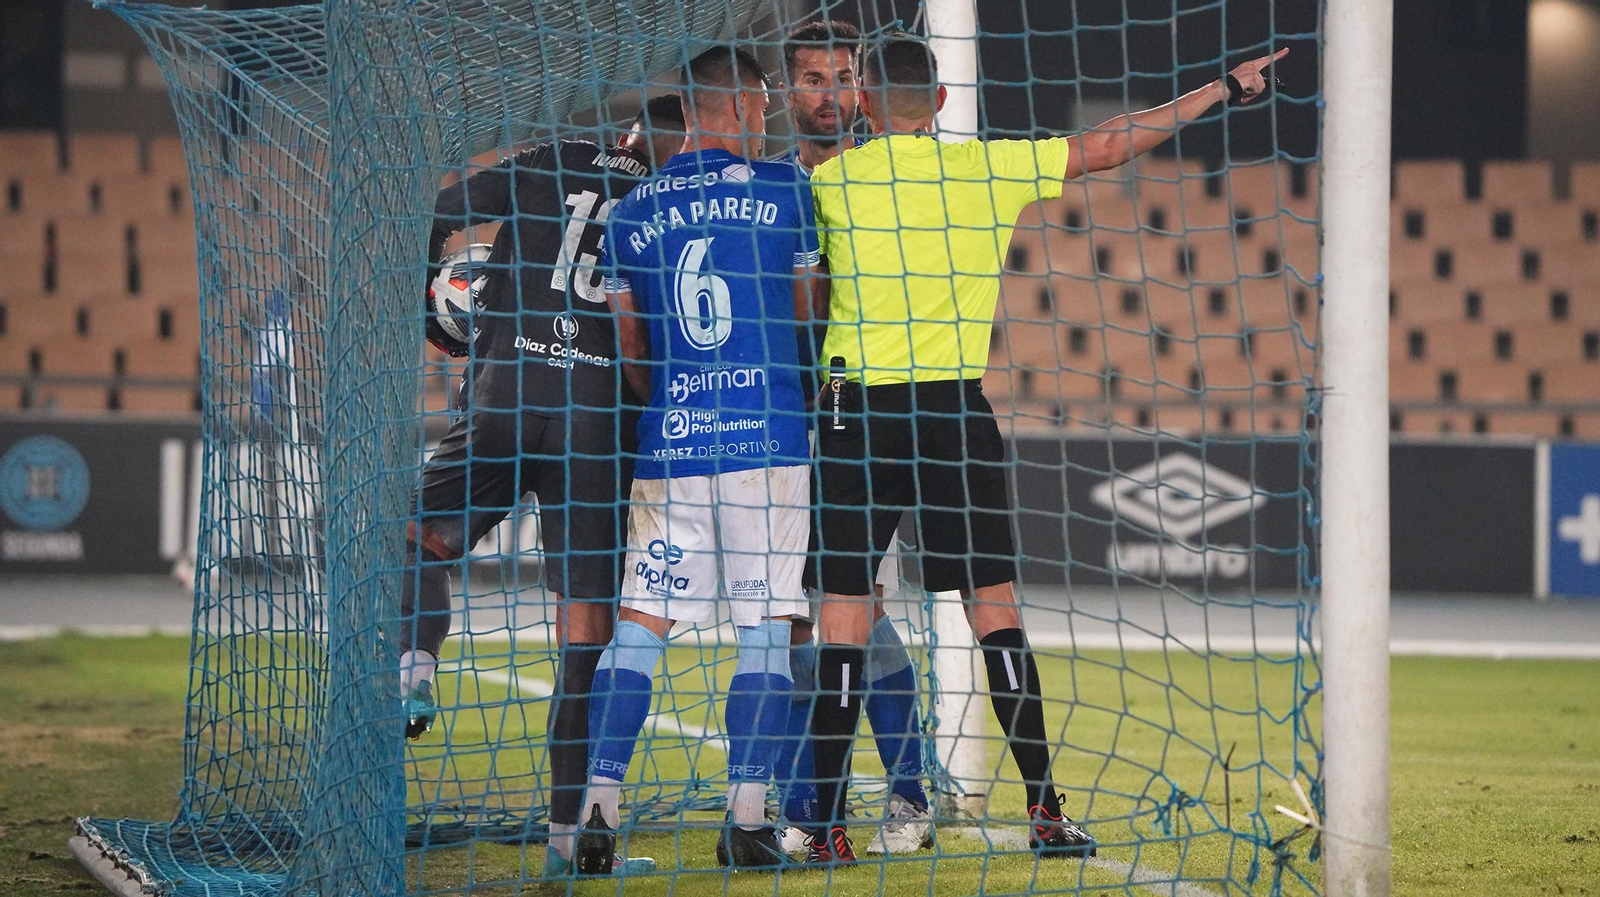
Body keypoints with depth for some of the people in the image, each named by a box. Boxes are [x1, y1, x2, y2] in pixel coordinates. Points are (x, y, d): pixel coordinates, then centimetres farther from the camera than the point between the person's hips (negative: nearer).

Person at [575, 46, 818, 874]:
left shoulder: (632, 212, 9)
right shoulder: (782, 190, 1)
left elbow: (629, 351, 15)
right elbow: (805, 313, 13)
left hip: (669, 444, 3)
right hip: (768, 438, -3)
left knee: (638, 624, 5)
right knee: (765, 627, 2)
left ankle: (600, 806, -3)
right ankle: (746, 815, -2)